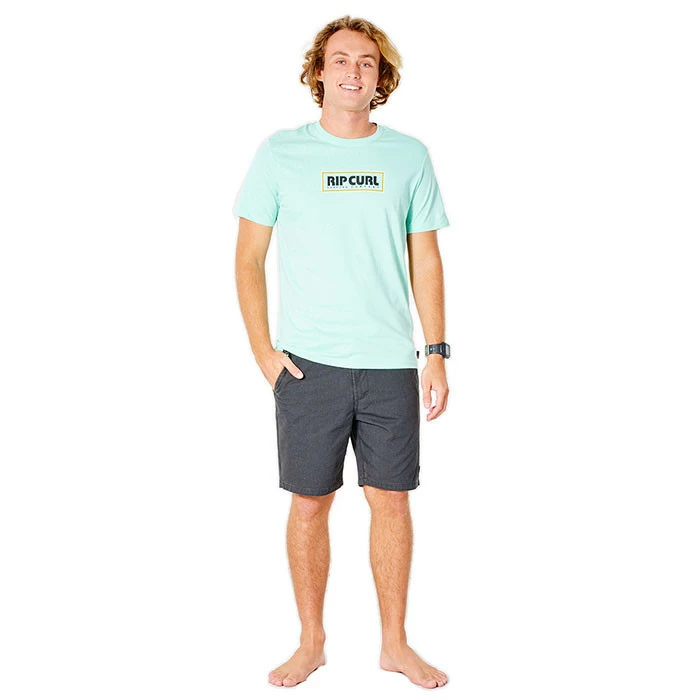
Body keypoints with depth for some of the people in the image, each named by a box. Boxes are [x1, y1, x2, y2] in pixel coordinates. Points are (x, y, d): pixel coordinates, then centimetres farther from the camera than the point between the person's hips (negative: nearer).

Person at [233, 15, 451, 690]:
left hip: (391, 363, 1)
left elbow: (426, 261, 9)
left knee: (391, 501, 7)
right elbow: (248, 258, 4)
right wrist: (263, 350, -4)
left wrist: (437, 354, 3)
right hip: (308, 364, -1)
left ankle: (395, 644, 24)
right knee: (309, 504, 6)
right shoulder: (280, 153, 2)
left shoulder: (409, 157, 6)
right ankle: (311, 642, 24)